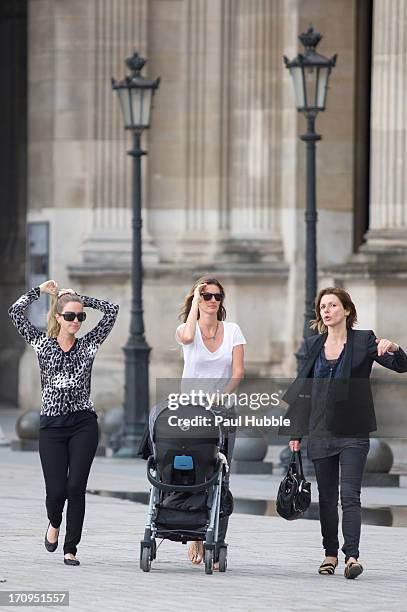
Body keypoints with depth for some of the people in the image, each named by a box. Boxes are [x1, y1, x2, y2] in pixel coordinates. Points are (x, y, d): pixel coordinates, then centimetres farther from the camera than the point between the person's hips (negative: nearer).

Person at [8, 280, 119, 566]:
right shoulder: (42, 343, 6)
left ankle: (71, 548, 4)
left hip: (83, 424, 0)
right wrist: (41, 290, 8)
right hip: (52, 425, 0)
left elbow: (112, 310, 3)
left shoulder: (88, 344, 6)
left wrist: (79, 298, 6)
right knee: (56, 490, -4)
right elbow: (15, 311, 2)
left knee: (76, 487, -6)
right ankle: (54, 523, 31)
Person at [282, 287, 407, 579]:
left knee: (350, 495, -12)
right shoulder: (313, 345, 9)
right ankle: (331, 553, 18)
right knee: (327, 497, 9)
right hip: (321, 431, 4)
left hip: (353, 431, -4)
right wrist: (296, 430, 11)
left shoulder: (364, 340, -2)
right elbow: (302, 389, 14)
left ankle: (352, 555, -17)